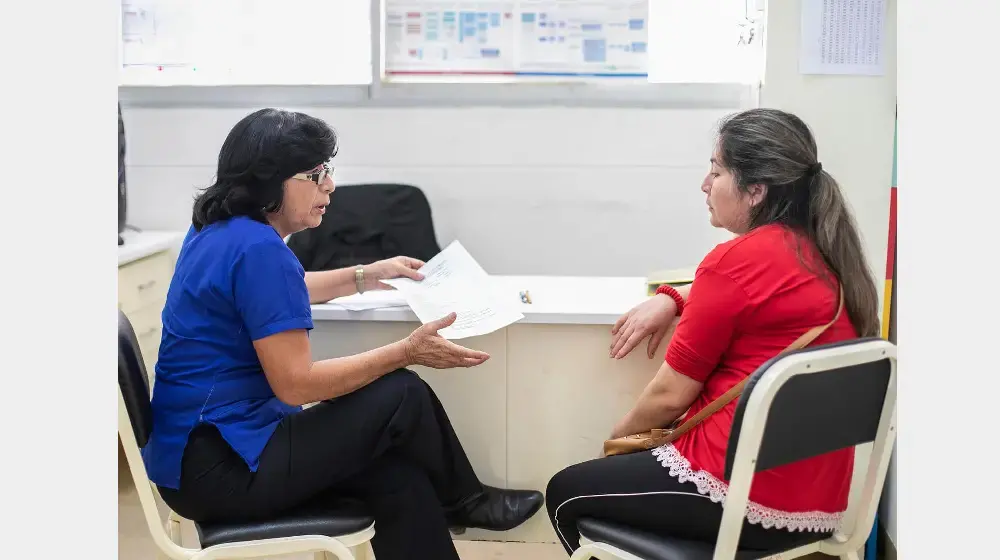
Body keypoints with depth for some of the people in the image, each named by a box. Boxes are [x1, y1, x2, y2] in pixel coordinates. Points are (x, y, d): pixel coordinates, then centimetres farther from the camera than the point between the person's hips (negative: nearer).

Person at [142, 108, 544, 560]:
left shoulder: (221, 230, 10)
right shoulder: (257, 248, -22)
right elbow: (295, 384, -23)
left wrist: (367, 276, 32)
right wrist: (408, 351, -16)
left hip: (201, 449, 10)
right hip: (220, 467, -10)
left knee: (399, 476, 3)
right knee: (403, 397, -5)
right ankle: (463, 501, 21)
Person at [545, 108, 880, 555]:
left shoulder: (737, 260, -17)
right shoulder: (823, 255, 7)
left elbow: (669, 395, -10)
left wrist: (619, 437, 9)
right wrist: (671, 299, 13)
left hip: (750, 501, -9)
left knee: (564, 494, 10)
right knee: (632, 463, 29)